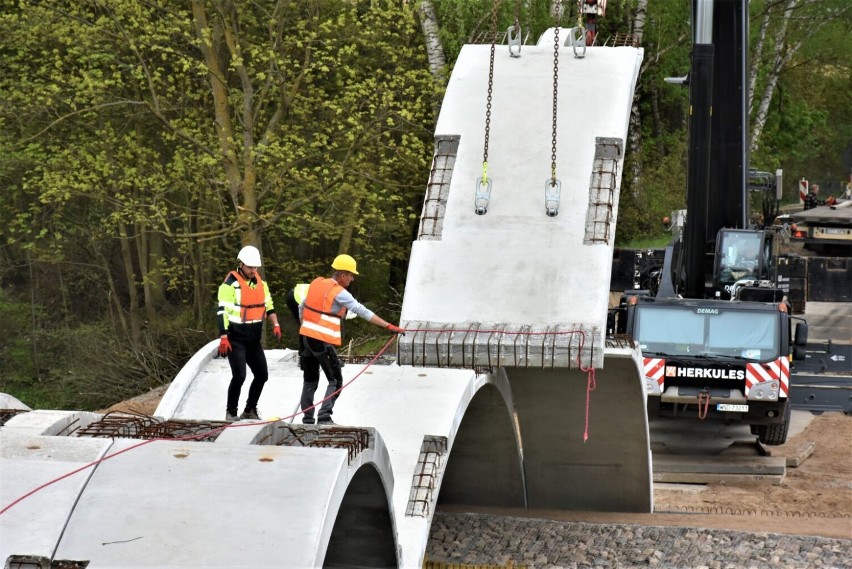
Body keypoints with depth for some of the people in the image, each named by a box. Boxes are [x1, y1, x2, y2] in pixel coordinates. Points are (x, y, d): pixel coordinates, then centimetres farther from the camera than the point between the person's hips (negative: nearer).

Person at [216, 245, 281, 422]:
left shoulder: (261, 283, 10)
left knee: (262, 375, 7)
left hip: (254, 339, 7)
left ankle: (250, 410, 22)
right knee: (239, 376, -15)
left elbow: (268, 305, 19)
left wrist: (275, 325, 4)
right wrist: (223, 338, -20)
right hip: (236, 339, -7)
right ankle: (231, 412, 1)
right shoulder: (231, 284, -12)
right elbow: (222, 311, -15)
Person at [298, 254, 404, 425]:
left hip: (307, 336, 8)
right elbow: (363, 312, -18)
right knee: (335, 381, 1)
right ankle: (324, 417, -10)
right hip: (323, 341, -8)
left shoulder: (316, 283, 9)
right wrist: (389, 326, -19)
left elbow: (301, 307, 18)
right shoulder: (339, 292, -13)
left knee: (310, 380, 15)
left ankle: (307, 420, 17)